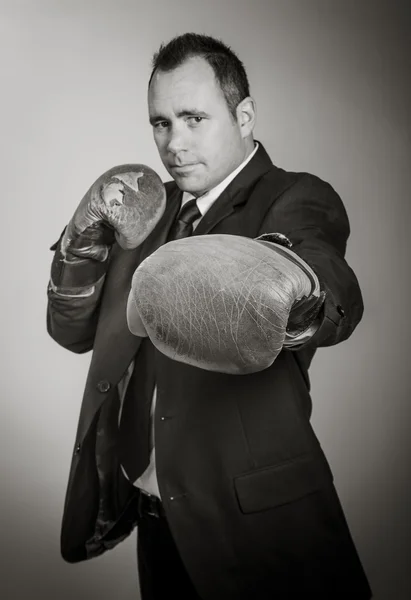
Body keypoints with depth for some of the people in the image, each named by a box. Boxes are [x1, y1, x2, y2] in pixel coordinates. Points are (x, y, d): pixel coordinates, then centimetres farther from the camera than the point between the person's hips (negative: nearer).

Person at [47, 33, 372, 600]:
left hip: (253, 522, -5)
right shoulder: (153, 209, 7)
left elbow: (338, 293, -33)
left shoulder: (297, 200, -11)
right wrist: (86, 237, -12)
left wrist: (290, 287, -56)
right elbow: (74, 330, 6)